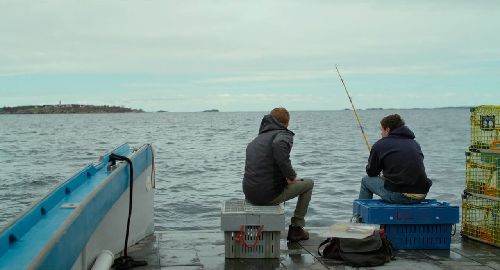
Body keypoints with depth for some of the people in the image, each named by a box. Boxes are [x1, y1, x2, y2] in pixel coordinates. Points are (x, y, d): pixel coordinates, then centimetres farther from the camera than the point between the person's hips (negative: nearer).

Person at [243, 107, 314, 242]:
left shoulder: (256, 140, 19)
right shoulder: (284, 134, -6)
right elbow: (279, 145, -31)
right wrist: (290, 175, -20)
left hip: (249, 194, 8)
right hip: (269, 194, -8)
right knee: (308, 183, 16)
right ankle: (296, 228, 18)